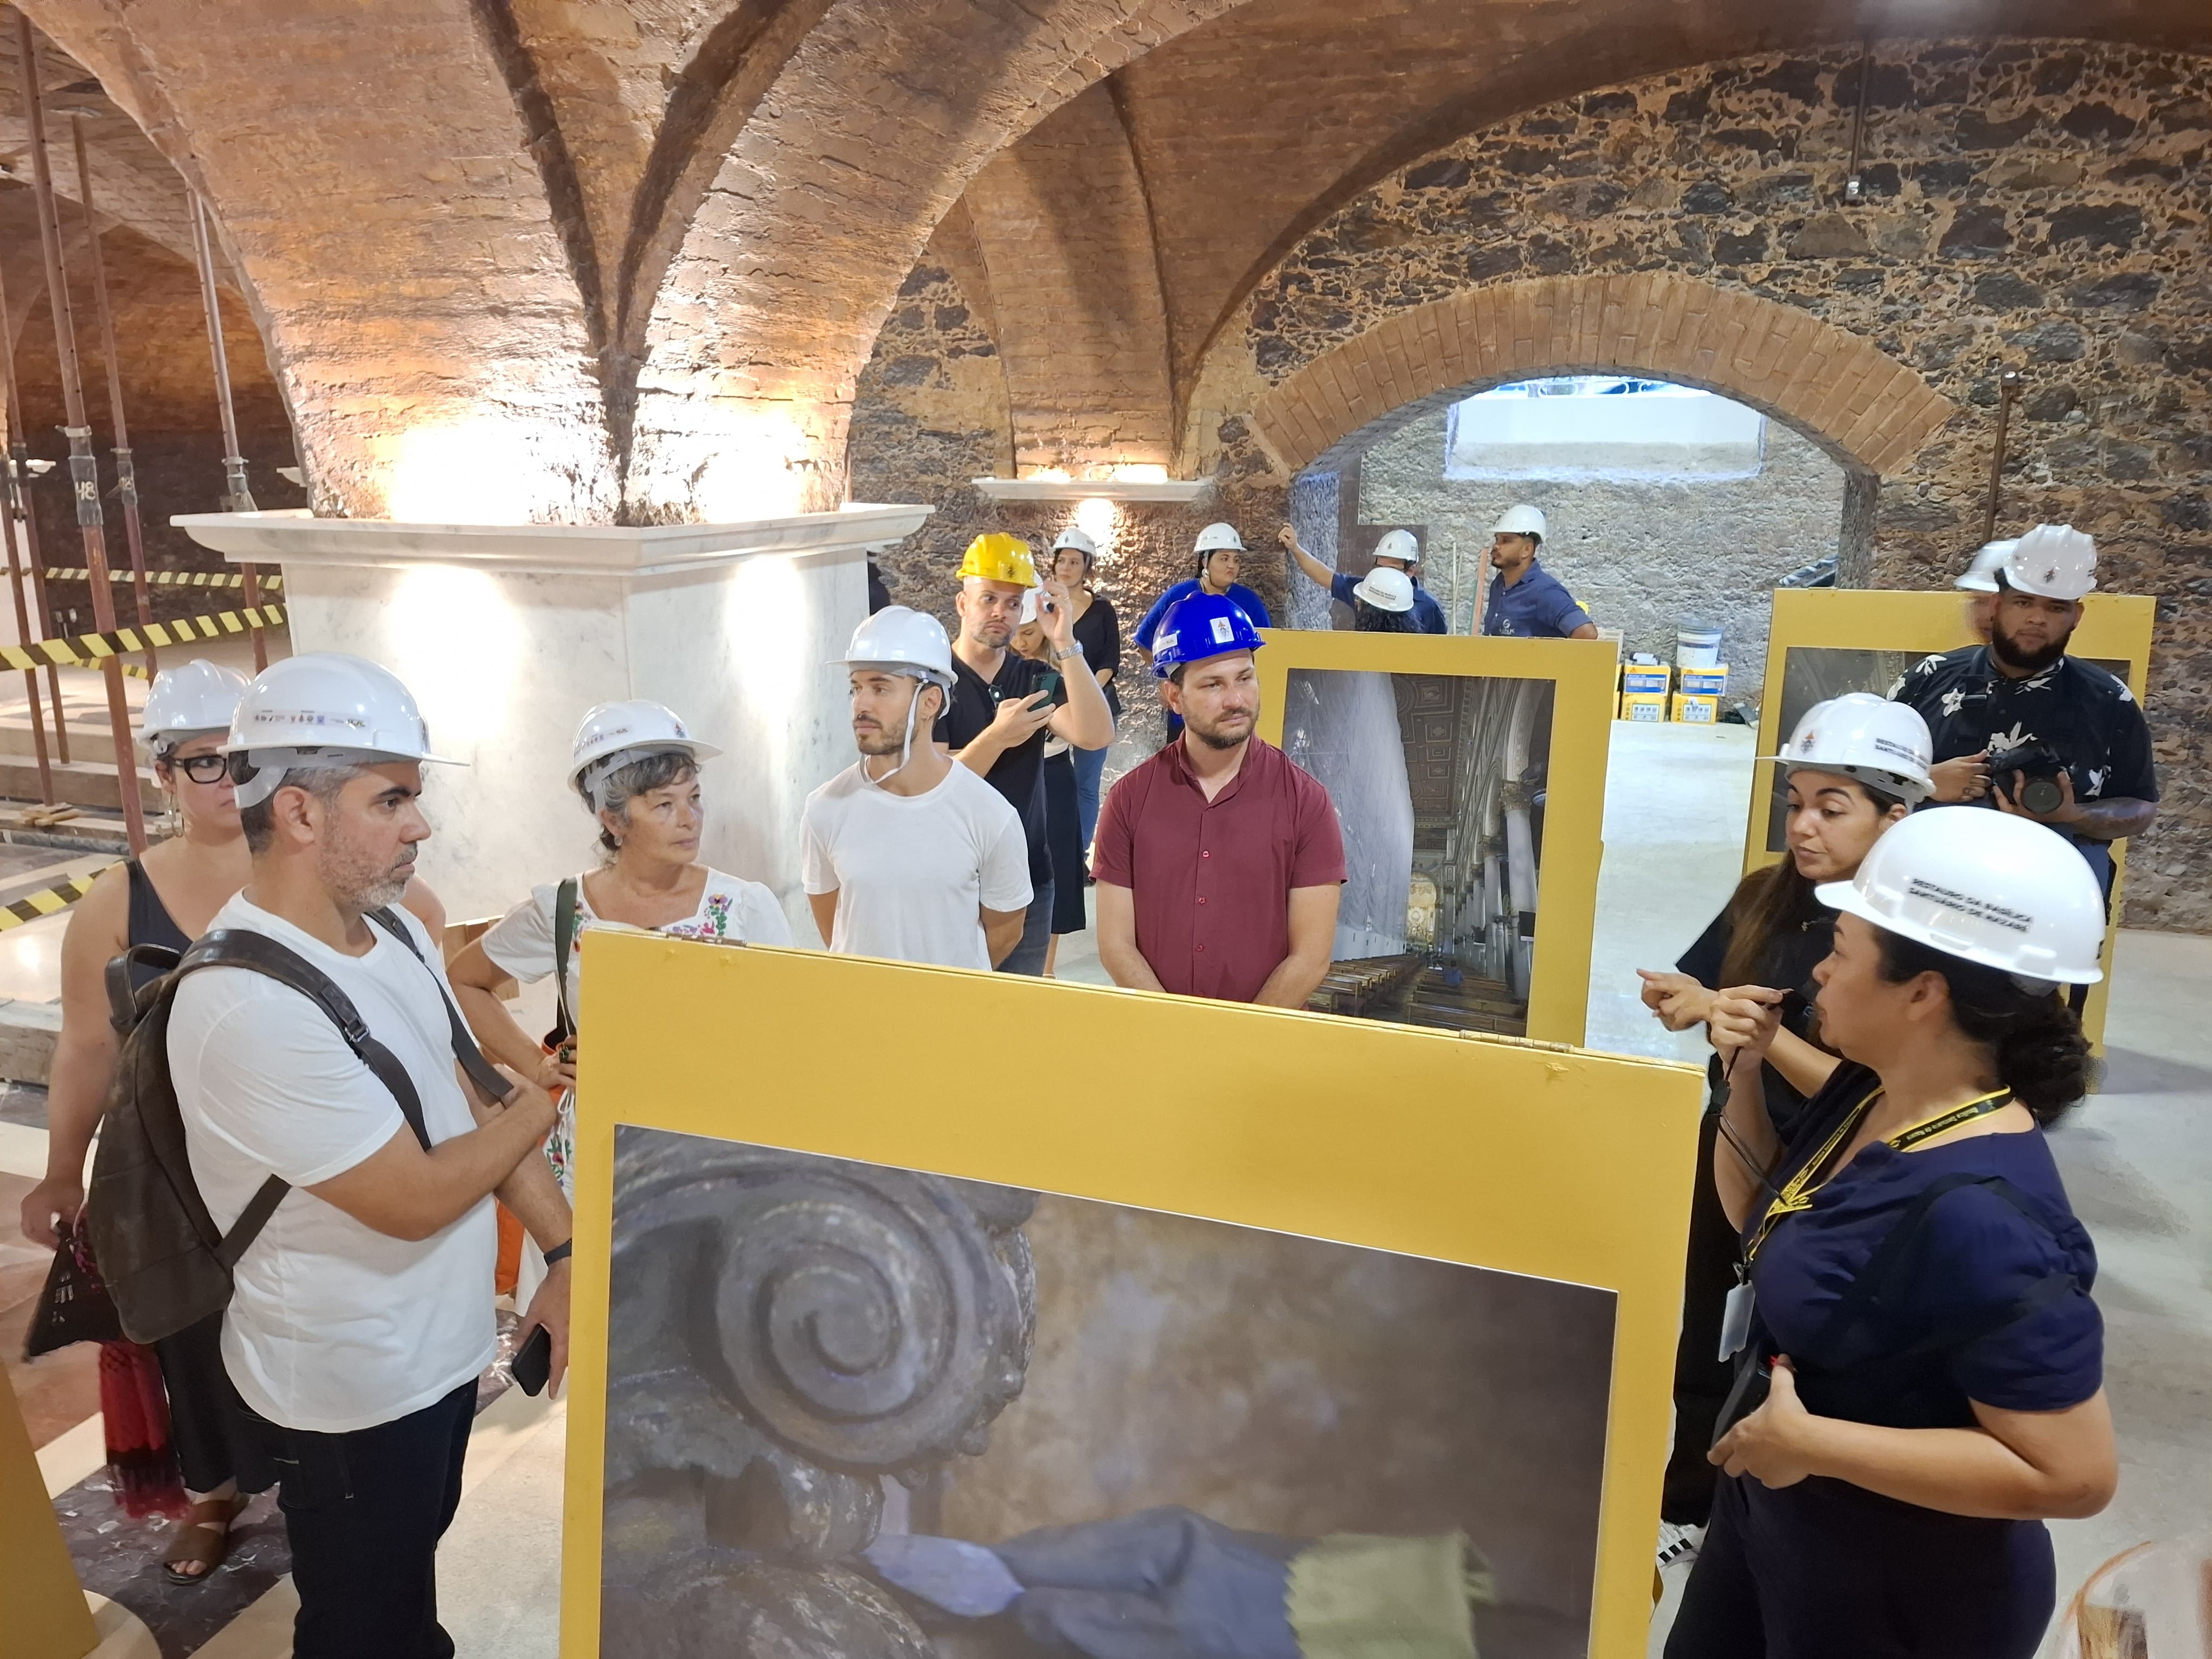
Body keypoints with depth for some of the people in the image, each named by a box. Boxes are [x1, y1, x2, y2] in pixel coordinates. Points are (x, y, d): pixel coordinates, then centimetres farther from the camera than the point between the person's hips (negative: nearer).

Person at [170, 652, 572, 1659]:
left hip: (441, 1347, 7)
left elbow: (476, 1104, 3)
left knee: (412, 1577, 29)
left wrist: (565, 1253, -4)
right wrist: (536, 1110, -10)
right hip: (353, 1395, -7)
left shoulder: (396, 932, -2)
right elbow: (417, 1199, -26)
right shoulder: (250, 1006, -30)